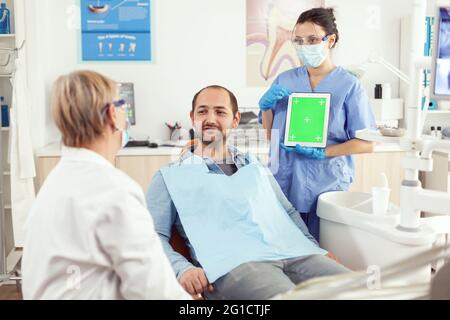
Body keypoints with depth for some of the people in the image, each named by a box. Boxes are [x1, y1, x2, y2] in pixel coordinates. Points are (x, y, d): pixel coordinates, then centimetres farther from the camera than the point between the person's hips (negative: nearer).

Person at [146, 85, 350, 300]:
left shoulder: (256, 167, 29)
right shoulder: (170, 177, 15)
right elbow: (154, 235, 6)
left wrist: (316, 249, 12)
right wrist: (183, 269, -14)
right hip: (234, 264, -5)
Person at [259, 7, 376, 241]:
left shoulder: (349, 86, -3)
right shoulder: (284, 81, 7)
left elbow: (366, 144, -6)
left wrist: (321, 152, -17)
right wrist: (266, 105, -5)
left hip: (326, 186, -2)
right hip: (284, 184, 3)